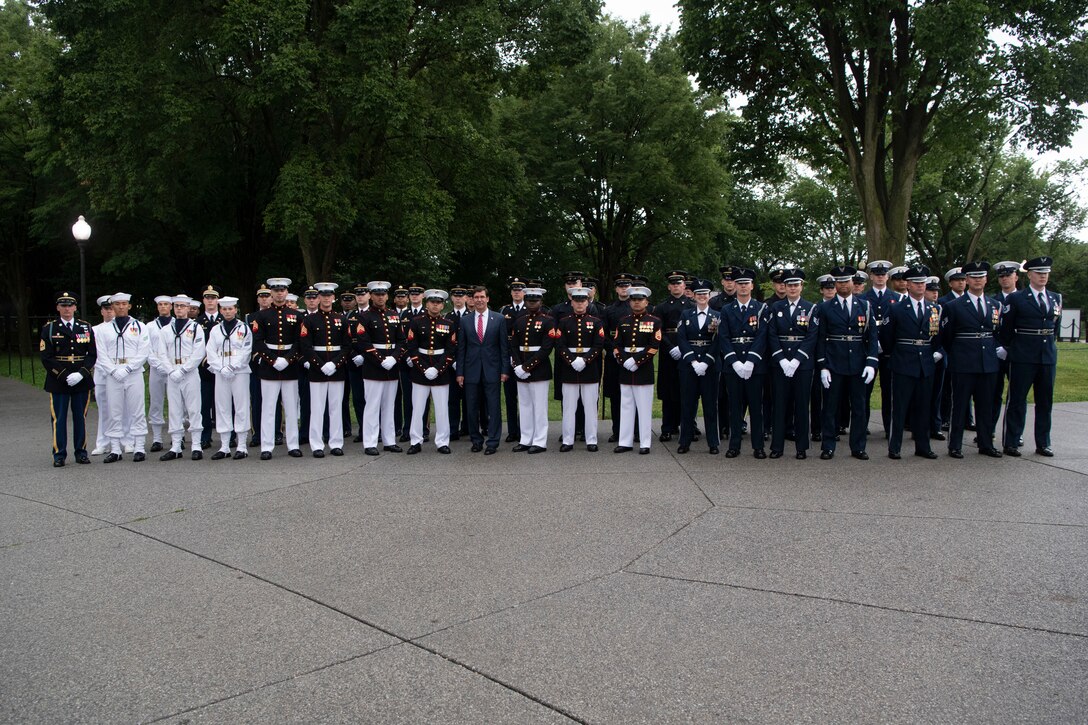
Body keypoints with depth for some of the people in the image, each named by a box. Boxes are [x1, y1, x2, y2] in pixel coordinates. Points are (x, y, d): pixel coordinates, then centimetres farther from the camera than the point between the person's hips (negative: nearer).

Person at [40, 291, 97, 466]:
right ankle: (59, 454, 9)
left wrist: (81, 374, -12)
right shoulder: (49, 329, 3)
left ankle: (81, 452, 16)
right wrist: (64, 376, -13)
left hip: (81, 380, 1)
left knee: (80, 417, 7)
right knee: (59, 418, 2)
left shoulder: (86, 328, 8)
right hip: (58, 380, -1)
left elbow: (92, 355, 3)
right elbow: (46, 357, -3)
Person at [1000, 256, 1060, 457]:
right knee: (1017, 400, 0)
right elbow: (1006, 328, 0)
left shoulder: (1056, 298, 11)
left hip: (1048, 356, 5)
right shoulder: (1016, 299, -4)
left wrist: (1050, 343, 16)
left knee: (1045, 401, 9)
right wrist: (1010, 349, 4)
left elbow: (1056, 324, 21)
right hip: (1023, 357, -5)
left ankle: (1043, 443, 18)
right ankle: (1011, 442, 6)